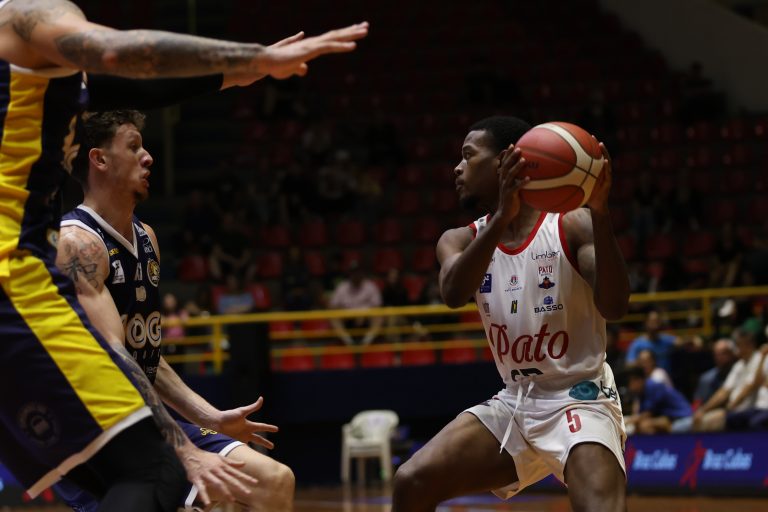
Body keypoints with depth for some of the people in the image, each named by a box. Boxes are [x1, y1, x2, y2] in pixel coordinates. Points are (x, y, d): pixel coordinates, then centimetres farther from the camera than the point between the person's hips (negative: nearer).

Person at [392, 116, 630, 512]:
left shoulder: (572, 226, -10)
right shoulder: (461, 241, 2)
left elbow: (614, 307, -24)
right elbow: (453, 294, -22)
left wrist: (599, 213, -36)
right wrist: (501, 217, -36)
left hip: (579, 400, -5)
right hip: (513, 403, 6)